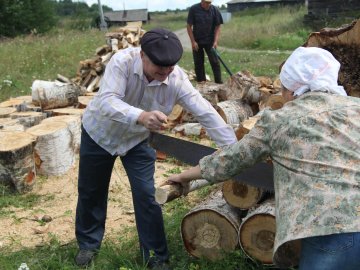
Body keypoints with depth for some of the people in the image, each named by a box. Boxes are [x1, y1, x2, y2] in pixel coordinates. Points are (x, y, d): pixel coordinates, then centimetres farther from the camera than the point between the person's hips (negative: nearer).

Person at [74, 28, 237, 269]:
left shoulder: (176, 78, -27)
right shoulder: (122, 61, -33)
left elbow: (206, 113, -28)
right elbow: (107, 102, -44)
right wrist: (141, 116, -63)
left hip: (138, 140, 1)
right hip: (99, 133, -1)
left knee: (146, 196, -3)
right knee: (91, 192, 13)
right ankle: (88, 244, 37)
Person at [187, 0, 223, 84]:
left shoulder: (215, 10, -6)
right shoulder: (193, 9, -8)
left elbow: (217, 27, -2)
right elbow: (189, 26, -5)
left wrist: (215, 41, -12)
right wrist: (193, 41, -9)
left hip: (210, 41, 0)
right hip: (197, 41, 0)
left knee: (215, 62, -4)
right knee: (198, 63, 6)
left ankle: (219, 82, 0)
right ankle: (200, 82, 16)